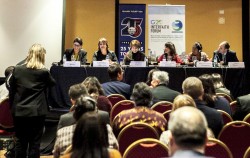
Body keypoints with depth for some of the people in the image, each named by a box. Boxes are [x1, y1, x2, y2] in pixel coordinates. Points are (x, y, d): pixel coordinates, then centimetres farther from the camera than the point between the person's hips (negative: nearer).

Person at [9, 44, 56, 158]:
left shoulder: (17, 70, -1)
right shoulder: (44, 72, -8)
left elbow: (11, 91, 5)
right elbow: (52, 83, 12)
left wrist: (13, 107, 14)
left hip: (19, 111, 3)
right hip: (37, 112, -2)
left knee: (20, 142, 13)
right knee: (35, 143, 5)